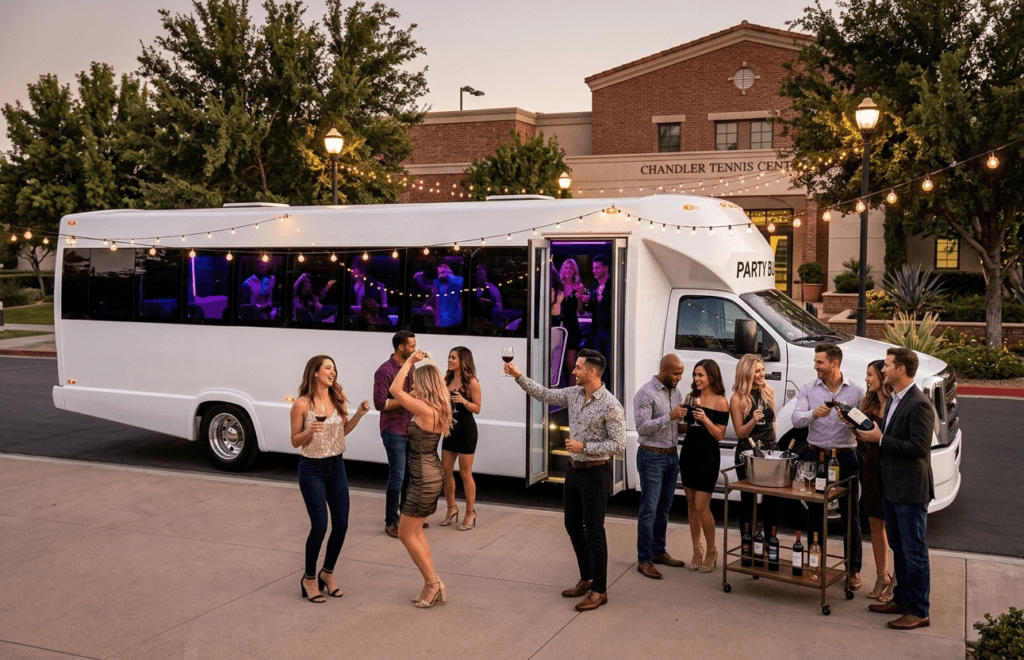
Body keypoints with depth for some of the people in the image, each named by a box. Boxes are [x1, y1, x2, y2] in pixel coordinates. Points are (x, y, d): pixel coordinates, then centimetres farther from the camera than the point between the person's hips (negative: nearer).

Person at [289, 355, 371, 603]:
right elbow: (295, 441, -6)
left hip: (337, 466, 5)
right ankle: (309, 578, 17)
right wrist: (310, 431, -25)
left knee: (341, 524, 5)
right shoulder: (302, 404, -12)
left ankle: (327, 573, 26)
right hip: (312, 469, -5)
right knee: (319, 526, -5)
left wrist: (359, 413, -2)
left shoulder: (338, 399, 1)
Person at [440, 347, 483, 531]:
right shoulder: (447, 379, 7)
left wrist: (463, 401, -27)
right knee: (445, 471, 8)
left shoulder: (471, 382, -11)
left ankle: (470, 514, 11)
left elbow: (477, 408, -11)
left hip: (466, 429, -7)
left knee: (465, 473, 0)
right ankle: (452, 509, 25)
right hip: (450, 428, 7)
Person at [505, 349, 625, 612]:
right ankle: (586, 579, 32)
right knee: (573, 526, 16)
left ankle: (599, 590, 12)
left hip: (595, 473, -8)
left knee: (594, 531, 0)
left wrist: (584, 447, -23)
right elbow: (544, 395, 14)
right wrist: (518, 376, 7)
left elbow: (618, 445, -20)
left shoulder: (610, 406, -19)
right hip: (574, 469, 8)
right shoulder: (573, 394, 2)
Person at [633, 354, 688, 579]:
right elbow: (642, 426, -20)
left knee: (664, 508, 14)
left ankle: (659, 552, 25)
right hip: (652, 457, -8)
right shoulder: (646, 393, -13)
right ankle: (644, 560, 0)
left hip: (671, 455, 8)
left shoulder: (676, 392, 11)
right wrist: (670, 416, -26)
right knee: (649, 509, -5)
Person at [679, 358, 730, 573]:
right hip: (688, 452, 6)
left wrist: (705, 419, -23)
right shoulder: (690, 397, 9)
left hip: (707, 455, -6)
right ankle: (697, 550, 21)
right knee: (691, 503, 10)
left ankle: (711, 551, 12)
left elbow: (719, 435, -12)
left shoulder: (720, 402, -8)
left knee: (701, 506, -6)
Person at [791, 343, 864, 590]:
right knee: (815, 514, 10)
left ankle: (854, 569, 16)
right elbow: (796, 419, -12)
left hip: (846, 458, -1)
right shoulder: (808, 390, 3)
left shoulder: (856, 392, 1)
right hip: (816, 456, 2)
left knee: (851, 516, 5)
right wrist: (813, 414, -30)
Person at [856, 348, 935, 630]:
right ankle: (902, 599, 31)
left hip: (911, 490, -10)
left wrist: (880, 439, -20)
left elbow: (919, 448, -24)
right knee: (898, 547, 19)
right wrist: (872, 433, 1)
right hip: (892, 487, 10)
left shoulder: (919, 405, -19)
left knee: (914, 551, 0)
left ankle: (919, 612, 9)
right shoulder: (895, 400, 11)